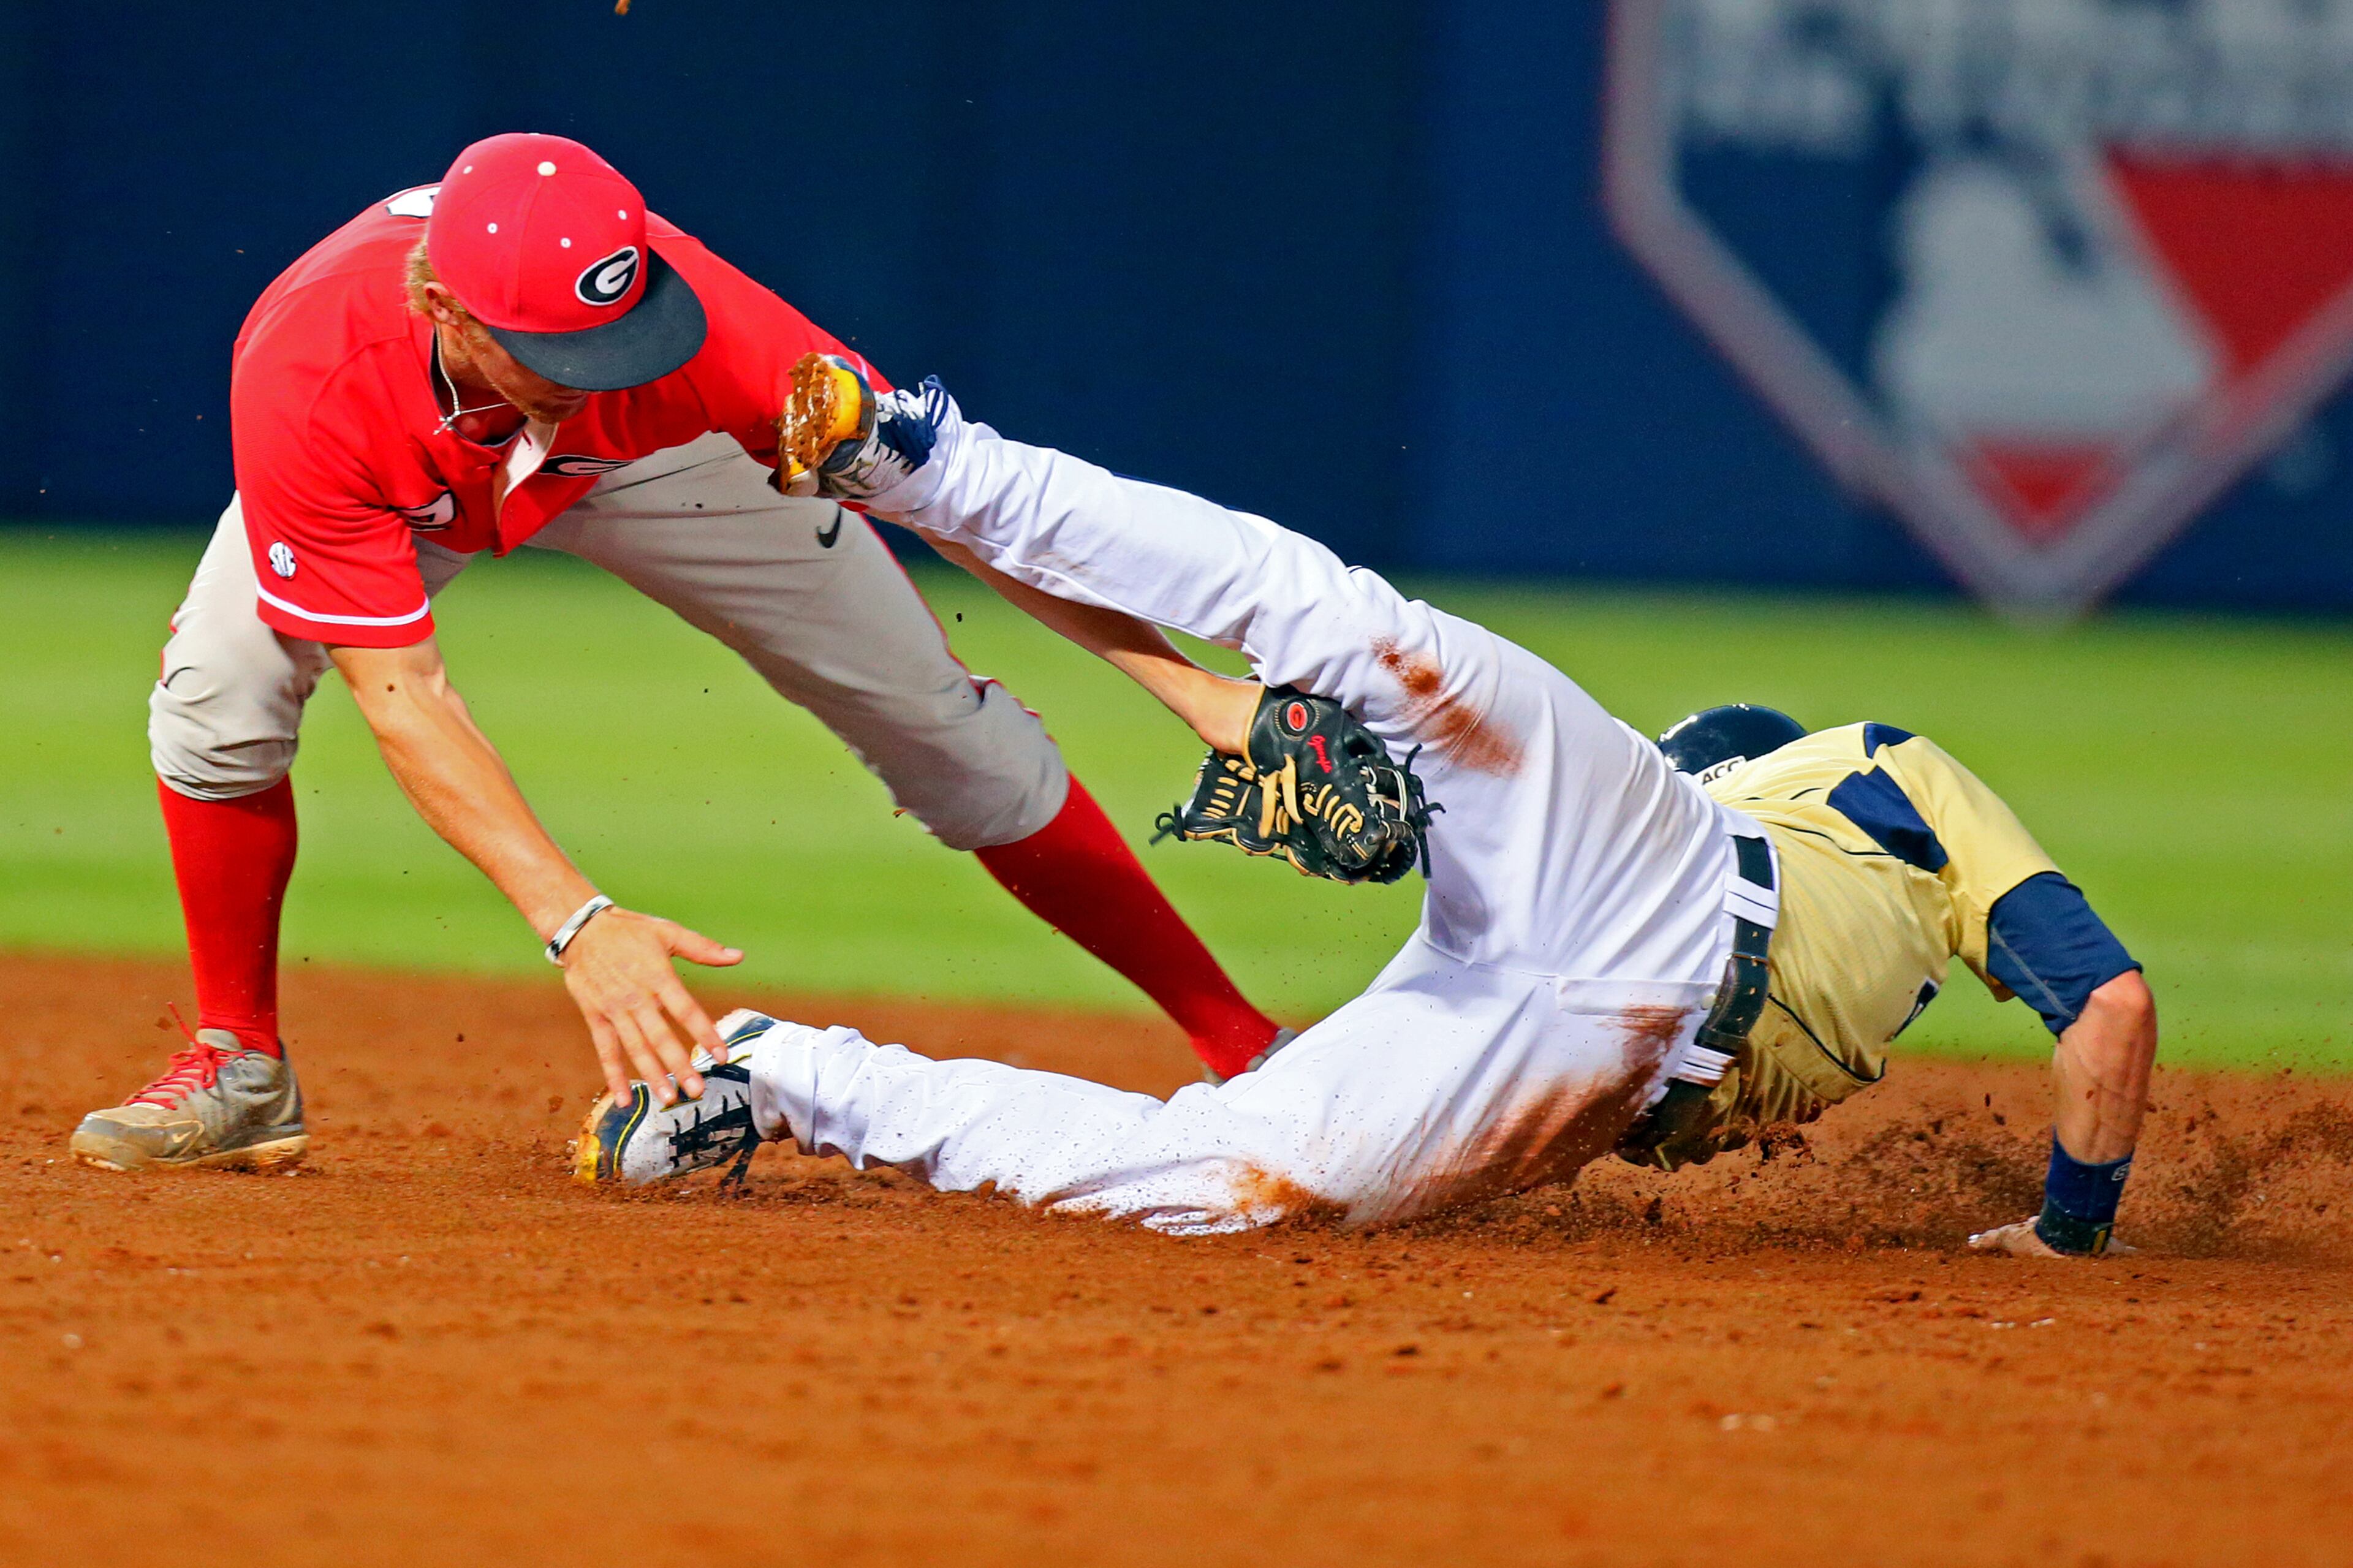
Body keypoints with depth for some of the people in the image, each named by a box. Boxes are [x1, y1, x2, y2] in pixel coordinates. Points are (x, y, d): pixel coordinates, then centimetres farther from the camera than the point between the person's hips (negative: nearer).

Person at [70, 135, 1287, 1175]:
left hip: (651, 456, 0)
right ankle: (239, 1073, 0)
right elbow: (398, 695, -40)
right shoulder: (306, 376, -44)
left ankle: (1236, 1044, 4)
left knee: (936, 721, -6)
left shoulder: (684, 316, -42)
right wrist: (575, 921, -50)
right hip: (409, 467, 0)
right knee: (221, 692, -23)